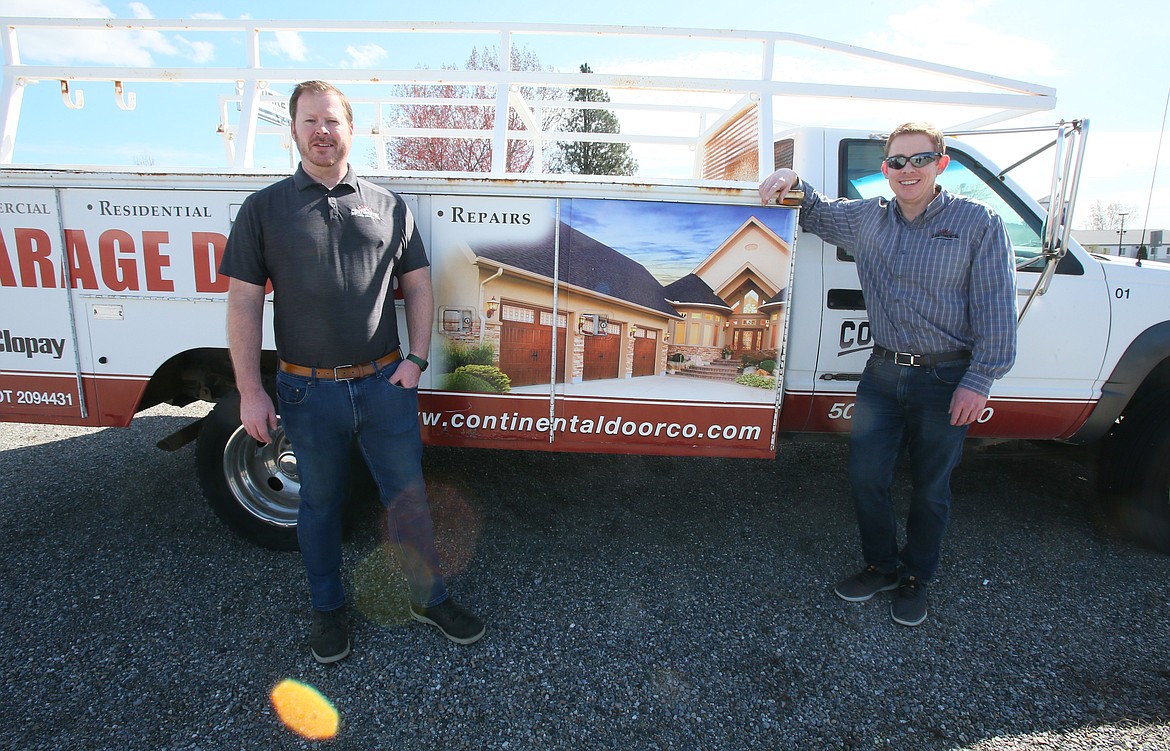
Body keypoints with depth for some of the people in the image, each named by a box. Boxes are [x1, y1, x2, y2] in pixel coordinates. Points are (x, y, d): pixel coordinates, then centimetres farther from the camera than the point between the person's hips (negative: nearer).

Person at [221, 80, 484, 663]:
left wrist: (416, 359, -2)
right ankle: (328, 609, 37)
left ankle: (430, 598, 31)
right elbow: (244, 304, -2)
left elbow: (418, 286, 9)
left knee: (408, 496, 11)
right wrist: (250, 391, -7)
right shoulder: (264, 209, 2)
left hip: (385, 385, 1)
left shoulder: (388, 206, 6)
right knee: (320, 503, 16)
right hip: (308, 393, 0)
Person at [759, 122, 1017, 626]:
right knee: (866, 477, 7)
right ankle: (882, 566, 31)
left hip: (945, 380, -3)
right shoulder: (866, 219, 7)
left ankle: (915, 580, 31)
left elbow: (995, 309, -7)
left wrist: (979, 380, -12)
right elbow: (814, 212, 21)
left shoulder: (978, 222, -5)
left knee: (930, 490, 10)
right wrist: (791, 181, -2)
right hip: (882, 373, 4)